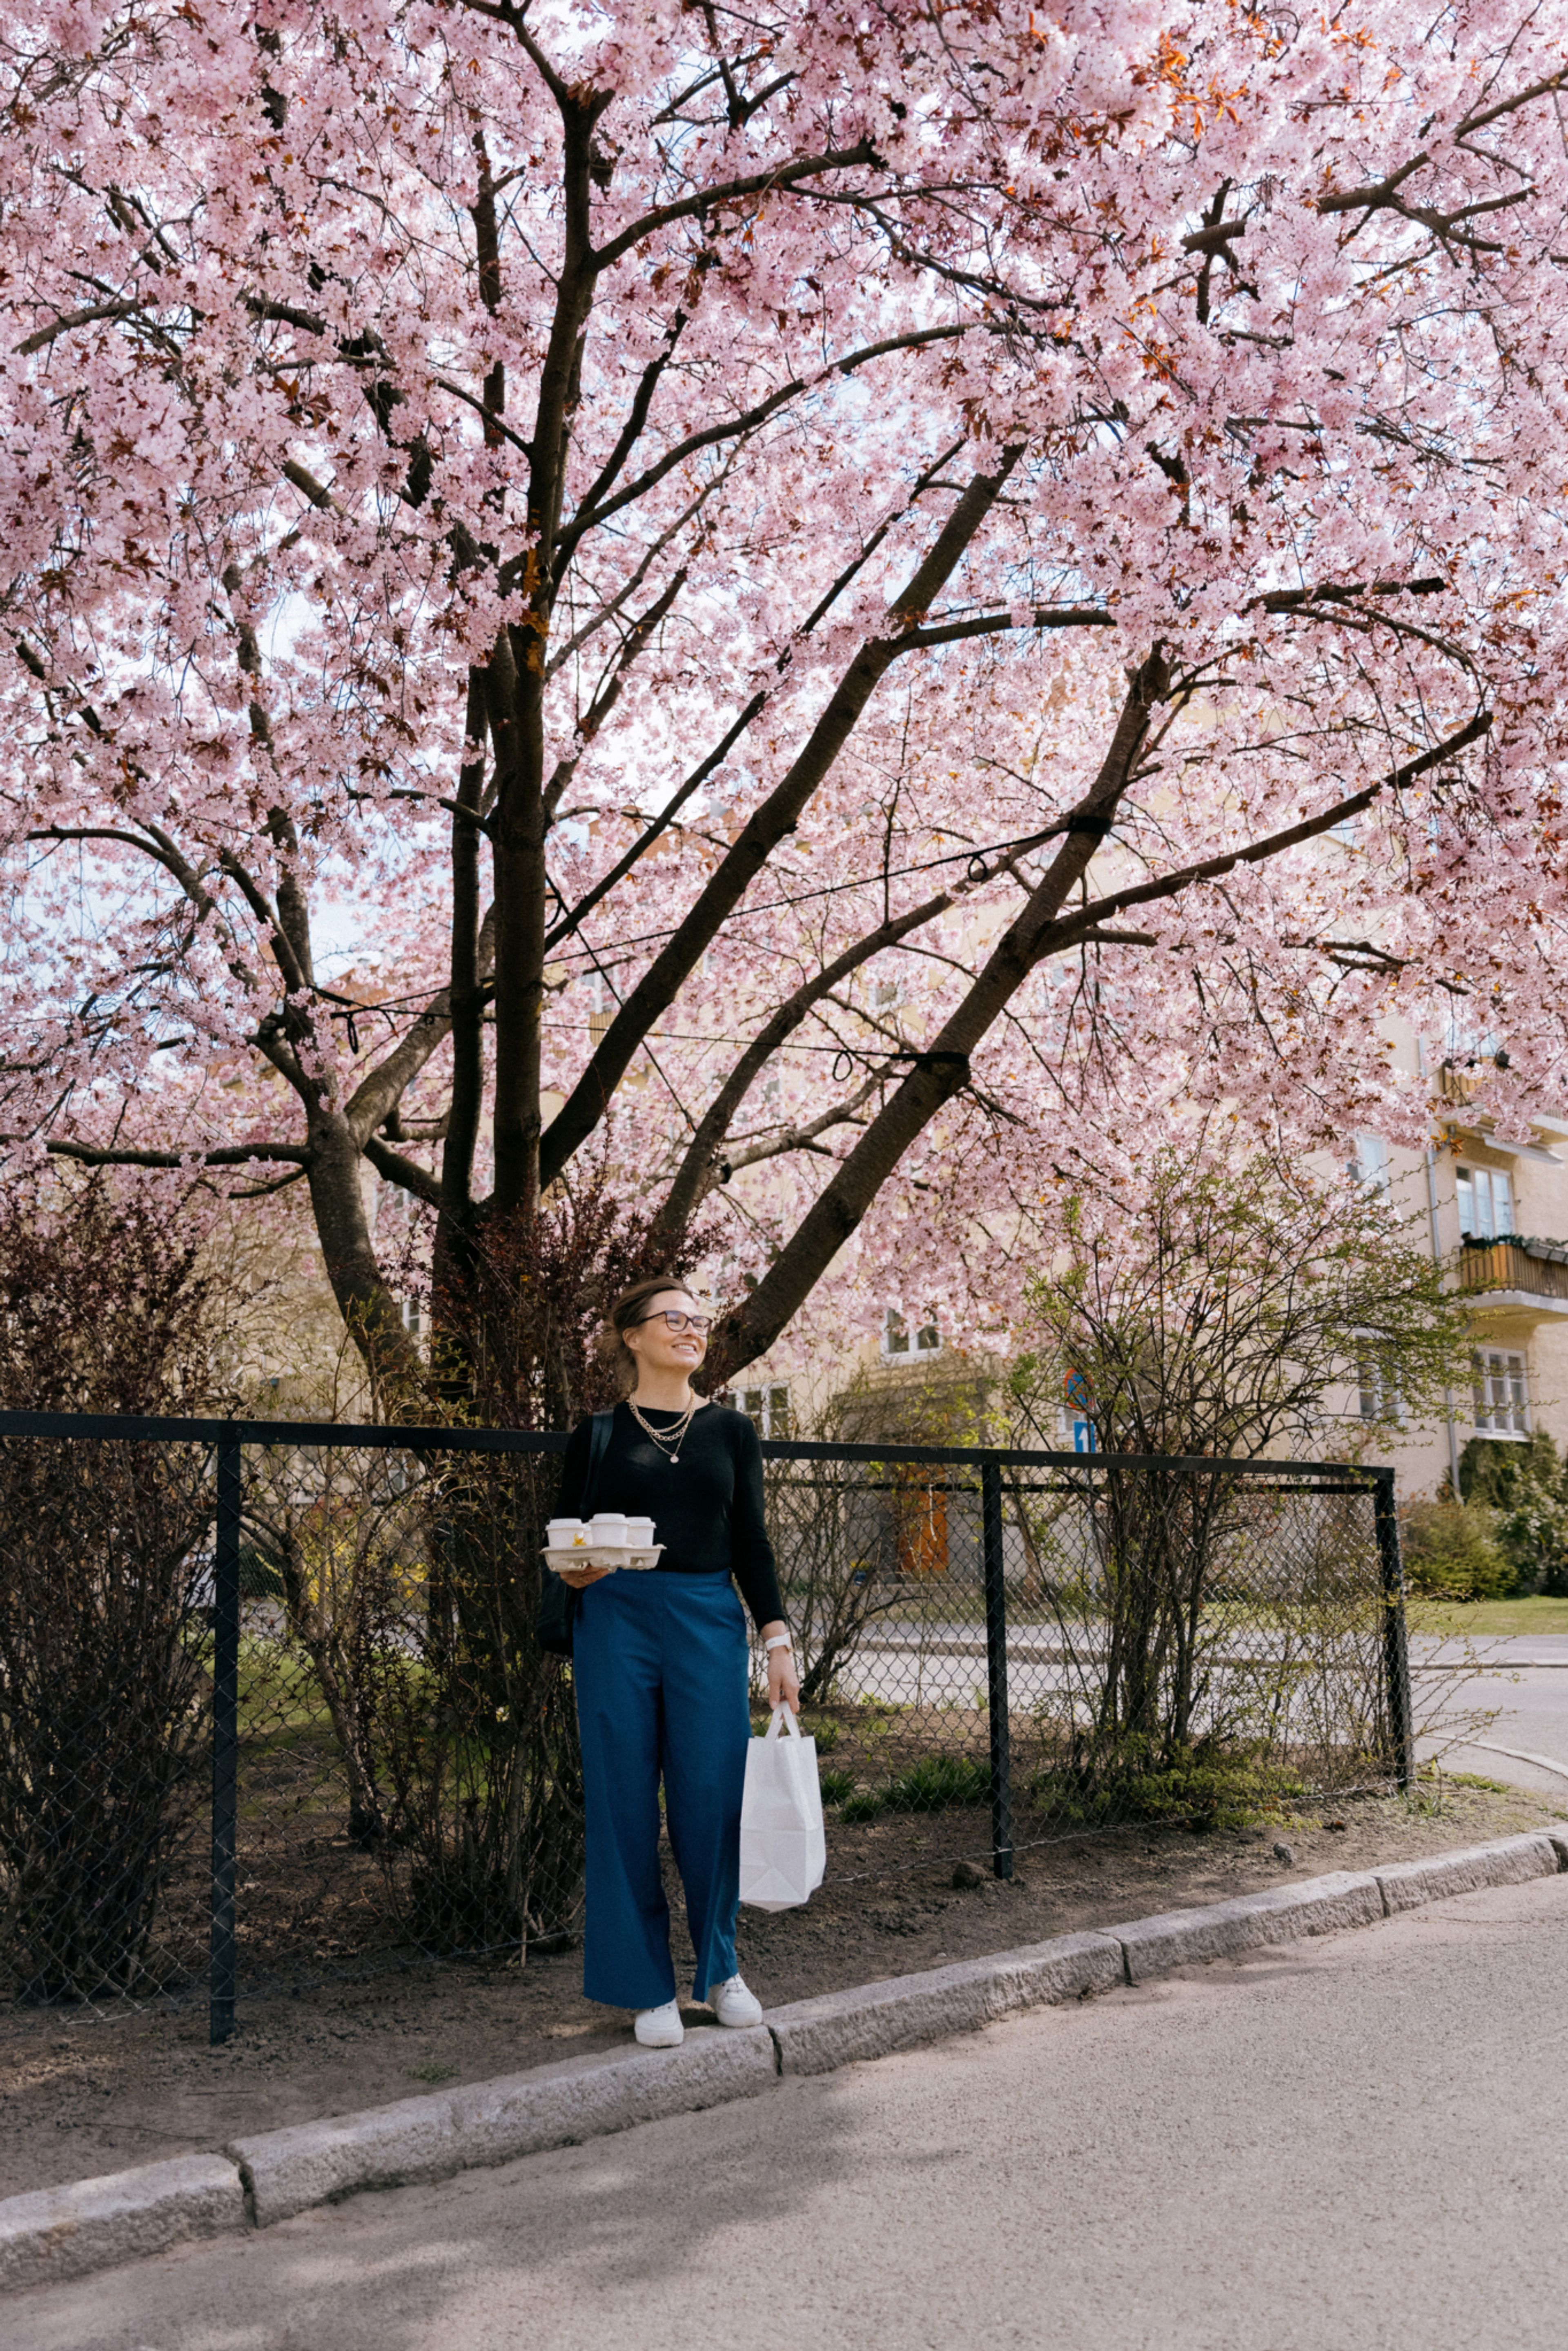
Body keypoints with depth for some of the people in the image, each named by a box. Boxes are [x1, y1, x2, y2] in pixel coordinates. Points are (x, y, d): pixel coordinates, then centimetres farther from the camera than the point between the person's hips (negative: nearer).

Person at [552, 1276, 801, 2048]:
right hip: (617, 1625, -1)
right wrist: (575, 1571, -14)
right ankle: (647, 1986, 13)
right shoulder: (600, 1432, 5)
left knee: (712, 1800, 0)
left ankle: (719, 1969, 22)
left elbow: (751, 1542, 10)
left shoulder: (730, 1430, 10)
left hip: (710, 1625, 1)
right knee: (625, 1803, 0)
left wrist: (778, 1640, 3)